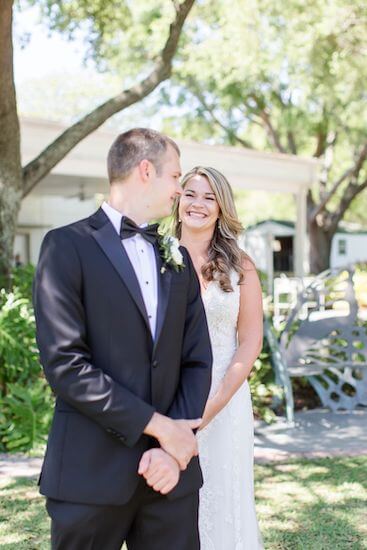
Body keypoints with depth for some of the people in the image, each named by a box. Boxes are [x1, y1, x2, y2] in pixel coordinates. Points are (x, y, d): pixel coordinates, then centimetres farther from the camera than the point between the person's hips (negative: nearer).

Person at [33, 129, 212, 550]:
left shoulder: (177, 260, 14)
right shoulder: (68, 246, -5)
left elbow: (196, 361, 9)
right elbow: (64, 363, -14)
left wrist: (175, 444, -6)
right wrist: (156, 424, -13)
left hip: (171, 471, 5)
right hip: (91, 473, -5)